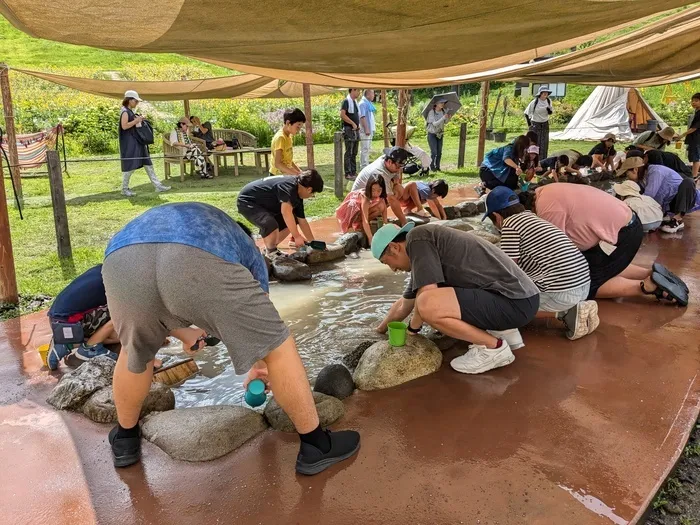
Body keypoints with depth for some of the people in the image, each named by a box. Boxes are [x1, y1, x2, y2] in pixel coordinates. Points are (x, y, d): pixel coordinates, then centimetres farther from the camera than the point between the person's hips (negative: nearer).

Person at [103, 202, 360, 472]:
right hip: (201, 261, -3)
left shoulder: (156, 219, 49)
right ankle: (315, 446, 28)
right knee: (277, 346, 17)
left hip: (121, 261, 4)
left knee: (134, 353, 34)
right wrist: (259, 364, 65)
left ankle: (125, 439, 53)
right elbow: (258, 316, 48)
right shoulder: (245, 246, 40)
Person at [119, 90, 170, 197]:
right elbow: (124, 126, -22)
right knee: (130, 165, -6)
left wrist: (139, 120, 12)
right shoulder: (125, 111, -11)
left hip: (137, 142, 10)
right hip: (129, 143, -10)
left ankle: (157, 185, 8)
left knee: (147, 164, 7)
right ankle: (124, 189, 5)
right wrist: (136, 120, -17)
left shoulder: (131, 112, 17)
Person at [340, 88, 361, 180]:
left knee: (354, 153, 12)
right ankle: (348, 174, -4)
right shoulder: (346, 101, -10)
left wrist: (357, 125, 11)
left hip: (356, 130, 9)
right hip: (349, 130, -9)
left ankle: (353, 172, 19)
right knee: (349, 153, -6)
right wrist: (353, 123, -19)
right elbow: (342, 115, -22)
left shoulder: (355, 102, 16)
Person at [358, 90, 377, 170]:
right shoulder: (362, 103, -12)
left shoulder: (369, 103, 18)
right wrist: (366, 129, -23)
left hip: (370, 129, 10)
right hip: (365, 130, -10)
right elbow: (362, 117, -19)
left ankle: (366, 166, 20)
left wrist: (373, 127, 17)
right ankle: (364, 167, -8)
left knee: (367, 148, 13)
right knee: (365, 149, -9)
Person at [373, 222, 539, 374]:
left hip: (515, 302, -10)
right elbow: (404, 304, 33)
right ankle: (504, 331, 15)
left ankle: (494, 347, -5)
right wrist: (380, 330, 44)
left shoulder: (417, 238, -9)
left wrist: (412, 329, 2)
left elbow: (426, 298, -17)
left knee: (428, 304, -26)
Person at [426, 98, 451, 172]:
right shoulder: (431, 112, -17)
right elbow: (435, 123, -23)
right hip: (432, 134, -5)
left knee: (439, 152, 4)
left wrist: (448, 117, -18)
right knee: (434, 152, -10)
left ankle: (437, 166, 14)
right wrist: (443, 117, -31)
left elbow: (446, 122, 4)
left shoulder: (443, 111, -3)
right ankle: (432, 167, 4)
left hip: (440, 134, 5)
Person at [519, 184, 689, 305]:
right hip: (627, 224, 10)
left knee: (587, 285, -5)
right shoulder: (542, 194, 8)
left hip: (621, 233, -10)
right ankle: (651, 273, 15)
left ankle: (648, 285, -10)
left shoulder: (547, 209, -21)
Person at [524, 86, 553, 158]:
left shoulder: (549, 101, 0)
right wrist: (529, 123, -6)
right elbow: (526, 113, -3)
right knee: (535, 144, -4)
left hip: (545, 125, 4)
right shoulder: (535, 102, -13)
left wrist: (549, 110, -12)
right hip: (535, 125, -4)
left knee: (544, 144, 4)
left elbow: (550, 113, 11)